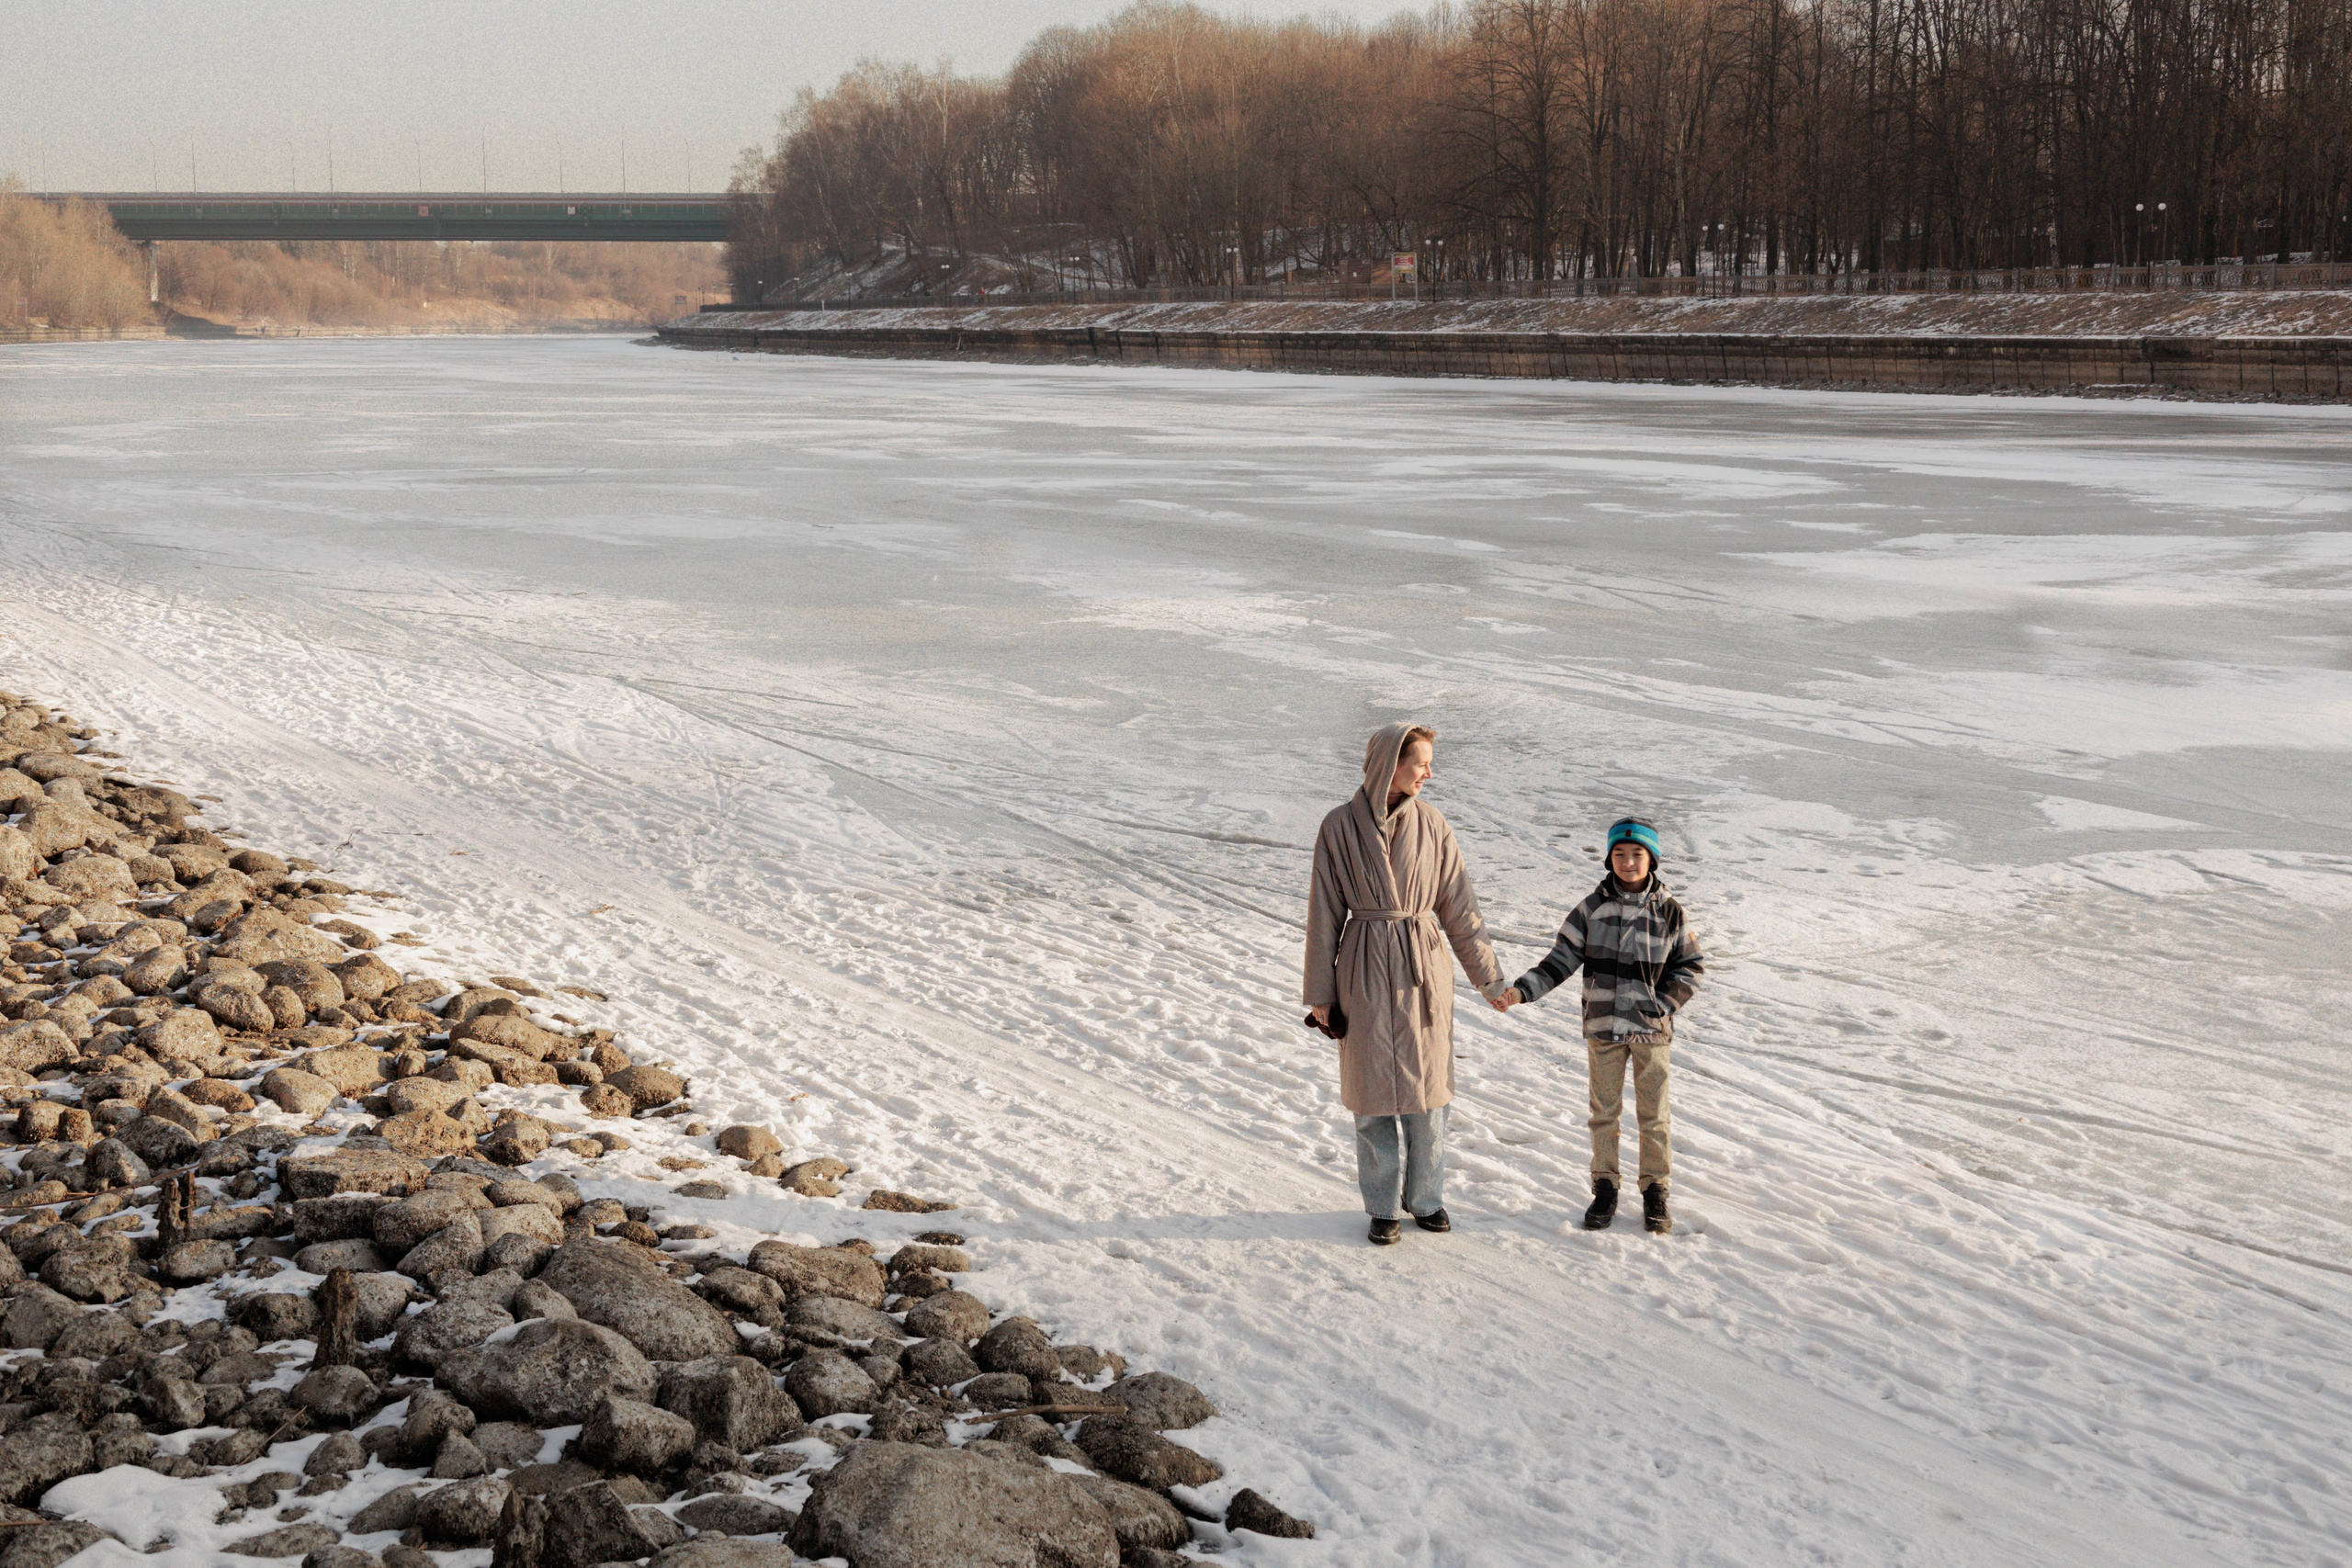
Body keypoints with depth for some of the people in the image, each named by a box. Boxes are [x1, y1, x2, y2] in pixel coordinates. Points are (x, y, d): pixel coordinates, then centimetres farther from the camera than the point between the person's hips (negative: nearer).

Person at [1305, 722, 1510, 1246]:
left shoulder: (1431, 826, 1)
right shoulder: (1340, 828, -5)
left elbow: (1459, 909, 6)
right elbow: (1325, 914, 0)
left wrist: (1491, 980, 8)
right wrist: (1319, 993, 1)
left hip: (1424, 968, 2)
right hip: (1366, 971, -2)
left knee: (1427, 1085, 7)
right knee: (1375, 1088, 4)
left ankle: (1426, 1197, 23)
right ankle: (1383, 1207, 16)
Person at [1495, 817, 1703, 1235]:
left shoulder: (1668, 910, -3)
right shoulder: (1593, 907, -2)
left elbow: (1691, 966, 4)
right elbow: (1562, 959, -1)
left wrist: (1663, 1005, -7)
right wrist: (1522, 990, -12)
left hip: (1652, 1029, -1)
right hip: (1603, 1027, 1)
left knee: (1653, 1115, 6)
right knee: (1605, 1111, 9)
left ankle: (1655, 1190, 20)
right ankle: (1605, 1188, 21)